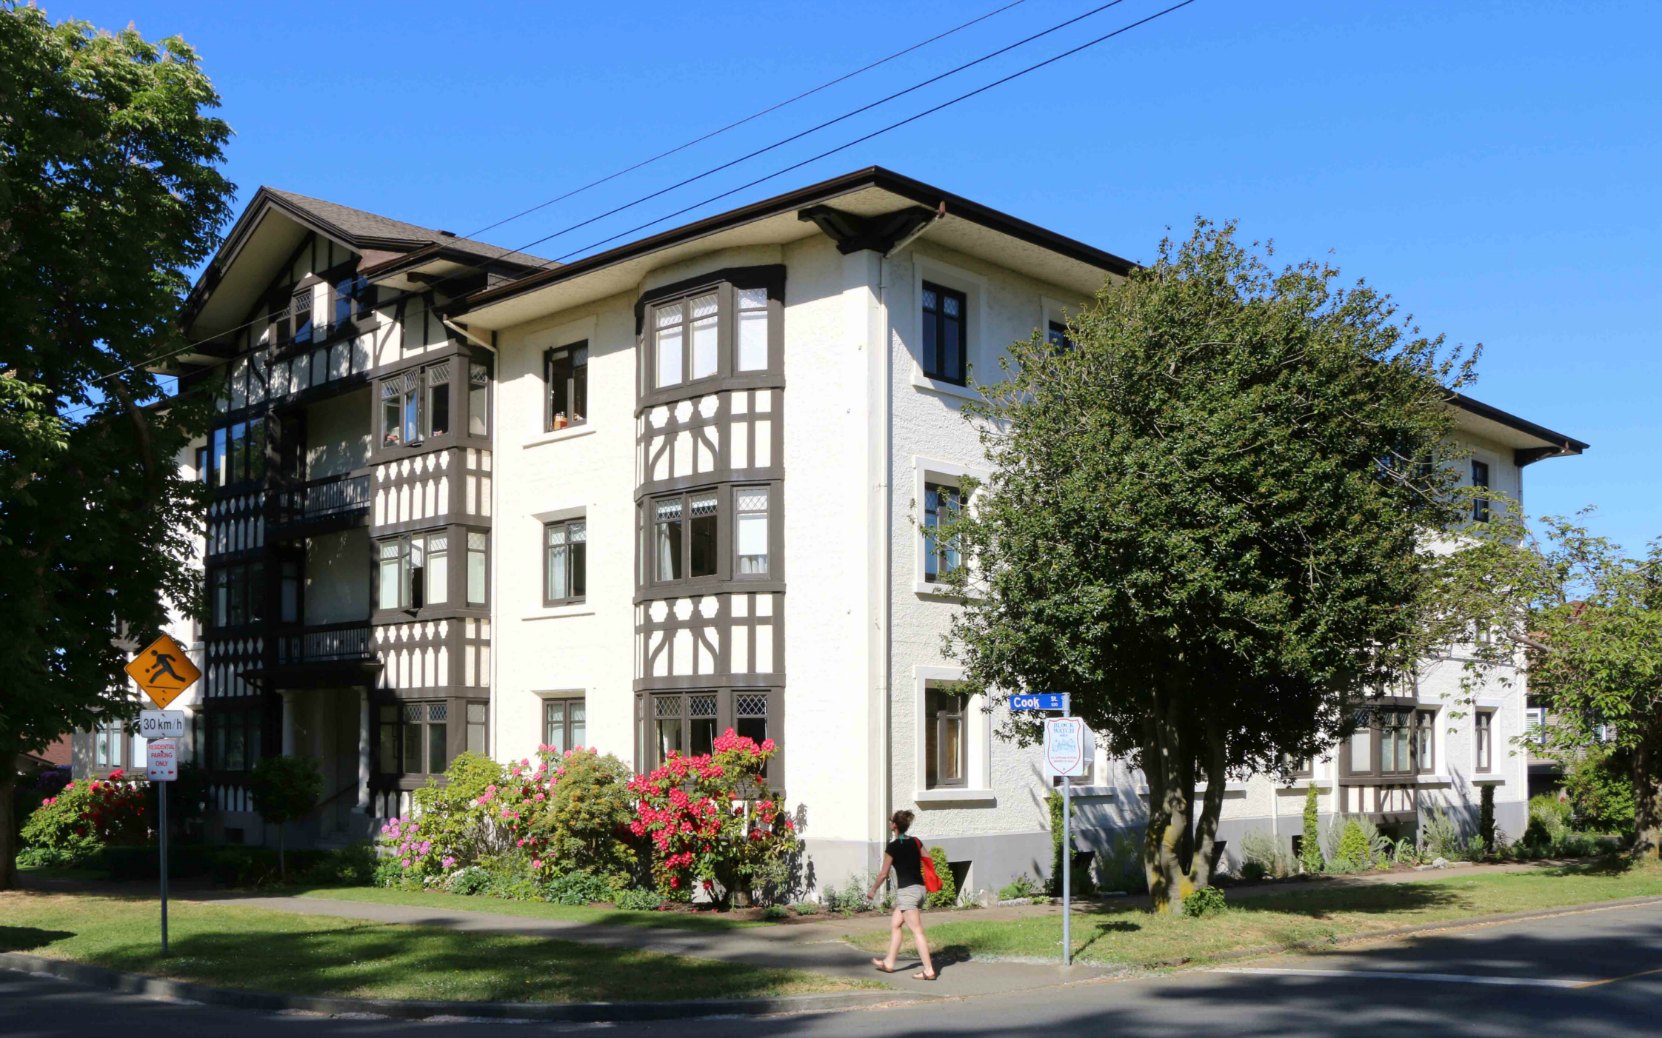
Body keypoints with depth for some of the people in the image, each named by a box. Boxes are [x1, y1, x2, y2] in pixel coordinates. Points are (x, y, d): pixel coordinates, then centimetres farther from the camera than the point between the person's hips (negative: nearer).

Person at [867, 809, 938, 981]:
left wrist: (872, 890, 9)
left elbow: (884, 873, -4)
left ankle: (929, 970, -9)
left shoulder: (893, 847, -11)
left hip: (906, 891, -8)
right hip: (920, 888, 8)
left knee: (916, 931, -7)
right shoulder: (916, 842, 8)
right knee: (894, 925, 18)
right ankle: (889, 963, 25)